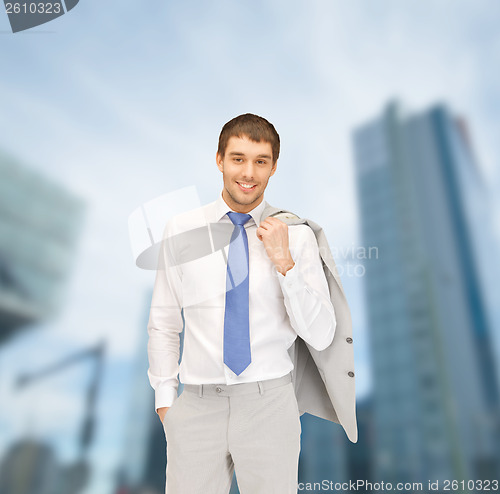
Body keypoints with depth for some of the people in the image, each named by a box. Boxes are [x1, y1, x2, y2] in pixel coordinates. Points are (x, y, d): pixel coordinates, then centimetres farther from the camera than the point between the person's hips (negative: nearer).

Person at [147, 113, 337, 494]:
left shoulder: (297, 235, -5)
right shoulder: (181, 231, 0)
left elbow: (321, 336, -6)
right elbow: (163, 323, 7)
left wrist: (285, 263, -17)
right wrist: (165, 398, 6)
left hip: (269, 402, 0)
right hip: (197, 405, 1)